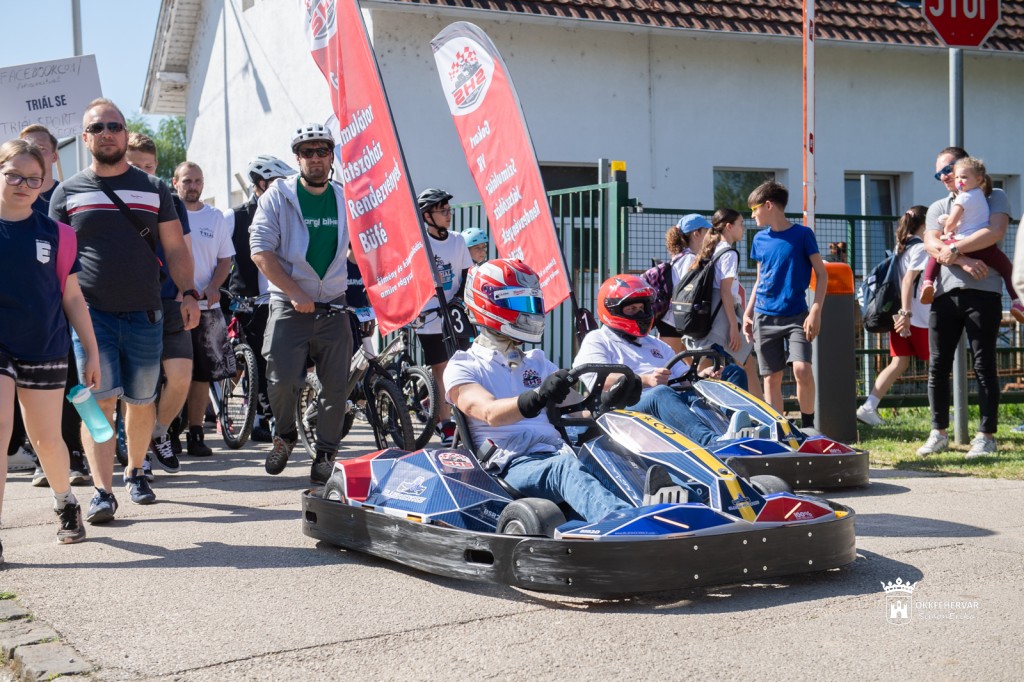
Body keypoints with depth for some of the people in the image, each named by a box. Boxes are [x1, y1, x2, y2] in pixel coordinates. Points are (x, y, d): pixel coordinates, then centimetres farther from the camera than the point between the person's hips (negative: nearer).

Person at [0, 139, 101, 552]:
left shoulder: (55, 234, 2)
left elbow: (72, 297, 6)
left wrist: (91, 352, 7)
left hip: (45, 350, 1)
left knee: (46, 438, 10)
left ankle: (65, 502, 37)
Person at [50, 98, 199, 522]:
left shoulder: (153, 189, 11)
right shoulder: (68, 192, 8)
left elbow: (175, 248, 12)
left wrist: (188, 293, -1)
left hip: (145, 313, 2)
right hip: (91, 312, -2)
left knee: (141, 401, 10)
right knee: (99, 400, -10)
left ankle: (136, 474, 30)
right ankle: (103, 492, -11)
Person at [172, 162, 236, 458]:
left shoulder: (216, 217, 12)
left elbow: (225, 258, 13)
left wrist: (213, 287, -7)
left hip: (205, 306, 3)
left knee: (202, 374, 4)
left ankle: (195, 434, 12)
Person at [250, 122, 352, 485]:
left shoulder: (344, 199, 9)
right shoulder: (278, 195, -2)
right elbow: (261, 251, -9)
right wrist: (295, 294, -14)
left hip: (334, 305, 3)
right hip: (289, 305, -3)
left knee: (337, 384, 0)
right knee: (282, 380, -12)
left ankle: (326, 452, 15)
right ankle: (285, 435, 16)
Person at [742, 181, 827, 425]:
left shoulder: (802, 234, -3)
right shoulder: (760, 239, 9)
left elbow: (822, 275, -3)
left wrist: (816, 311, -12)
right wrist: (748, 313, 11)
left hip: (796, 315, -4)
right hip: (765, 317, 4)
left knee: (802, 369, -19)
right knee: (771, 378, 3)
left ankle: (808, 427, -2)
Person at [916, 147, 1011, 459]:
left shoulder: (994, 198, 10)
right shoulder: (938, 208, 19)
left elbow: (995, 231, -10)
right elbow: (931, 244, 1)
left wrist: (954, 249, -10)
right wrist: (963, 260, -15)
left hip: (983, 292, -4)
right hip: (945, 293, 4)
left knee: (984, 366, -2)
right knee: (938, 366, 1)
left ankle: (986, 436, 2)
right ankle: (938, 433, 9)